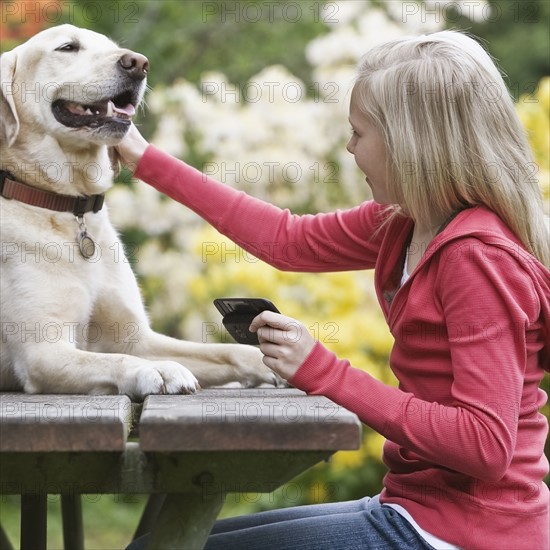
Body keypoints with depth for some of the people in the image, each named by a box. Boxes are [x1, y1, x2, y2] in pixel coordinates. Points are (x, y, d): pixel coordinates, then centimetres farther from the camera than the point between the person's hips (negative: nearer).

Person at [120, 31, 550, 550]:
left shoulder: (479, 258, -20)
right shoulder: (405, 224, 6)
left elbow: (486, 445, -25)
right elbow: (291, 238, 17)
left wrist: (324, 373, -23)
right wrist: (146, 160, 21)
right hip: (419, 507, 9)